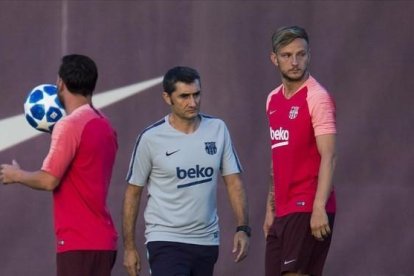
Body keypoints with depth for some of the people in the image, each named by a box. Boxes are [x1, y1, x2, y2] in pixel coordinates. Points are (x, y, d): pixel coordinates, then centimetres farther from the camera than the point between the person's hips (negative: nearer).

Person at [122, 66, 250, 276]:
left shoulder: (217, 129, 4)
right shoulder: (151, 138, -7)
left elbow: (233, 182, 6)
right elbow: (133, 192, 0)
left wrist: (243, 228, -6)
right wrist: (129, 247, -1)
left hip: (207, 241, 5)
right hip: (165, 240, -5)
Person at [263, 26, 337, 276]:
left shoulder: (317, 98, -9)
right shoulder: (273, 100, 15)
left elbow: (328, 157, -17)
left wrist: (319, 208, -26)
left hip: (308, 210, -8)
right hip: (283, 211, 8)